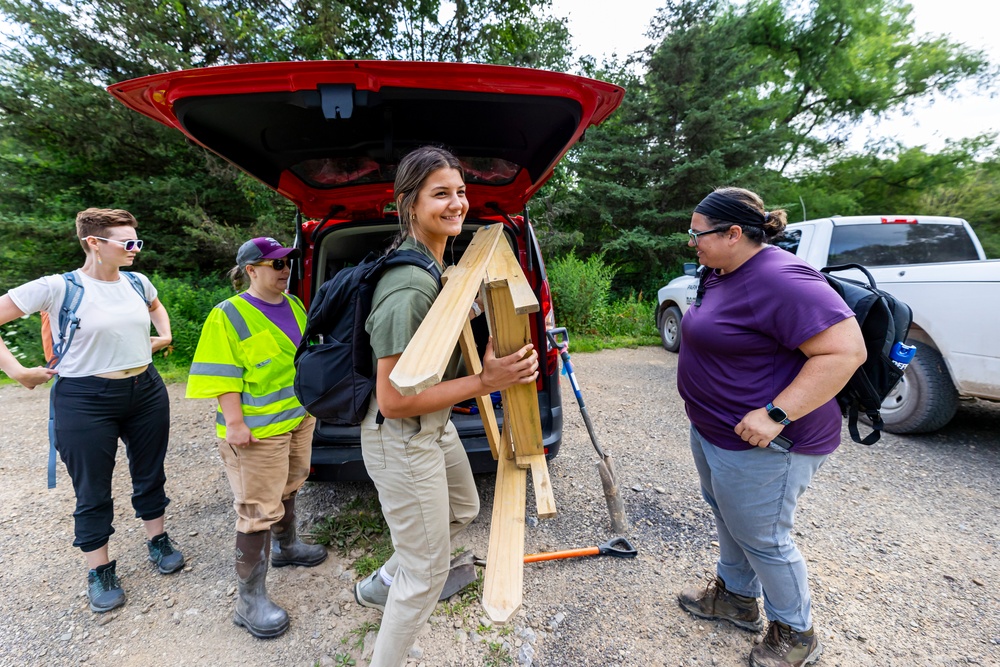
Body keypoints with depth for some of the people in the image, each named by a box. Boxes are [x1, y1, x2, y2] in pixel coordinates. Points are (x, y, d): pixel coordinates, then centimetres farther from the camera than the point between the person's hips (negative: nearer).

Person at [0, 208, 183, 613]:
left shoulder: (137, 283, 4)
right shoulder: (58, 288, -12)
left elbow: (156, 307, 27)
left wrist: (164, 336, 13)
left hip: (147, 392, 5)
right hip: (86, 401, -4)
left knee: (150, 474, 16)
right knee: (93, 491, 9)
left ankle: (158, 542, 35)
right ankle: (100, 572, 27)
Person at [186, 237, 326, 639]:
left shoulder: (295, 306, 9)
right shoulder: (229, 316, -12)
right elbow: (223, 377, -15)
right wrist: (234, 423, -20)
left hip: (300, 417, 7)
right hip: (257, 430, -7)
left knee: (288, 488, 24)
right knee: (258, 511, -2)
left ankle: (285, 546, 46)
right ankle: (250, 599, 12)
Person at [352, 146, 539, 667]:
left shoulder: (437, 262, 2)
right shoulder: (408, 288, -30)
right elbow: (393, 400, -29)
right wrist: (484, 382, -28)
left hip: (436, 426, 10)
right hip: (403, 442, -10)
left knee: (463, 510, 32)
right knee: (427, 574, 8)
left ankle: (379, 585, 53)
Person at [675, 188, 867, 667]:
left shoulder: (779, 280, -25)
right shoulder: (721, 274, 6)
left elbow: (845, 350, -28)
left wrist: (775, 415, -30)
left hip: (760, 445, -10)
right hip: (712, 430, 10)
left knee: (761, 539, 9)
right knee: (726, 516, 24)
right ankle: (735, 596, 46)